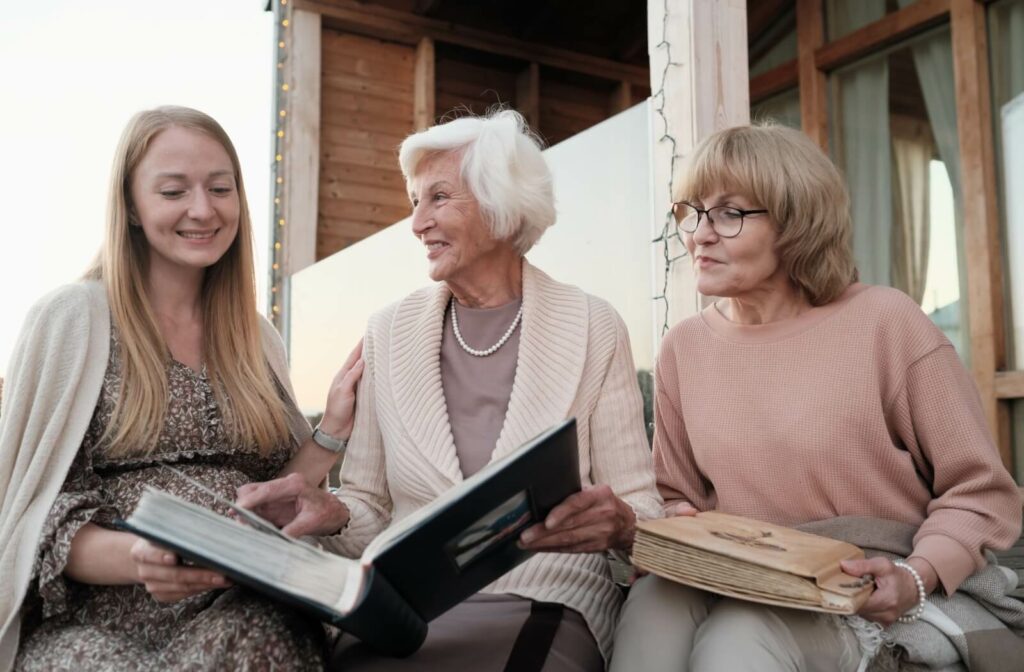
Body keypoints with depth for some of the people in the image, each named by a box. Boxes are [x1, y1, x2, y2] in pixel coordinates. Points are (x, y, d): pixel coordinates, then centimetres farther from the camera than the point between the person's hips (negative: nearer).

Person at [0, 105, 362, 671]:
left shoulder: (256, 337, 13)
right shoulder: (73, 319, 0)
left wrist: (332, 431, -3)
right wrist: (134, 558, -24)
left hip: (245, 616, 3)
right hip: (98, 620, -2)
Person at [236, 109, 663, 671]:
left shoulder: (594, 329, 0)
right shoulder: (388, 332, 7)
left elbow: (641, 506, 1)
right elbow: (370, 507, 10)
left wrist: (618, 525, -21)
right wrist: (332, 514, -13)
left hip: (543, 600, -2)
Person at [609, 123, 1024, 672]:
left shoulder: (886, 322, -8)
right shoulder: (685, 346, 5)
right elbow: (679, 497, 14)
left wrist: (917, 577, -19)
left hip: (870, 598, -3)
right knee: (652, 608, -29)